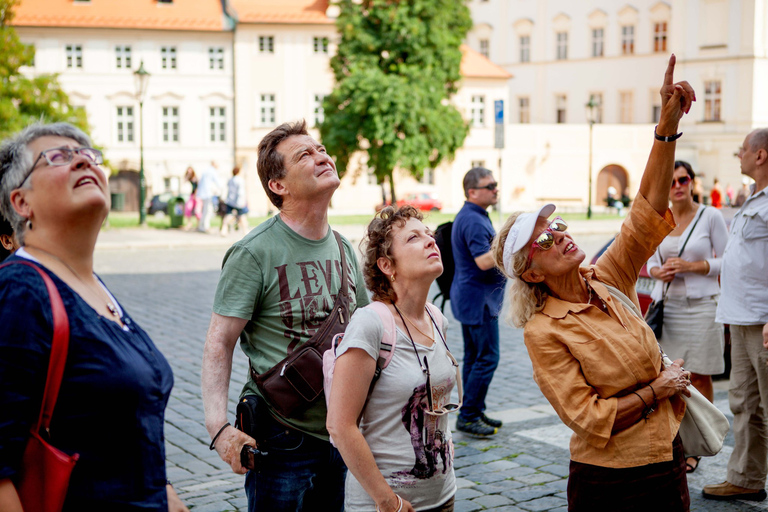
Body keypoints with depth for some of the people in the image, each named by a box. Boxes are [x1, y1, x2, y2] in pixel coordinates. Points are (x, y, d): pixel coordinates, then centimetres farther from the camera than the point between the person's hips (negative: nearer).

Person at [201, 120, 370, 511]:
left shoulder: (343, 249, 7)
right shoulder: (254, 252, -14)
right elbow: (219, 343, -15)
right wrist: (218, 426, -24)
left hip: (337, 433, 6)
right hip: (281, 436, -6)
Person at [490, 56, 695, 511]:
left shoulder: (608, 281, 0)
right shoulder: (544, 331, -17)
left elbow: (649, 208, -6)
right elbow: (588, 418, -19)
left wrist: (668, 124, -15)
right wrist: (657, 390, -12)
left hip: (668, 460, 6)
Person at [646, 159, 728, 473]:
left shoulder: (710, 216, -2)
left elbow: (727, 261, -2)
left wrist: (692, 266, -14)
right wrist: (657, 271, -4)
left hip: (699, 305, -3)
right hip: (664, 303, 4)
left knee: (698, 378, 1)